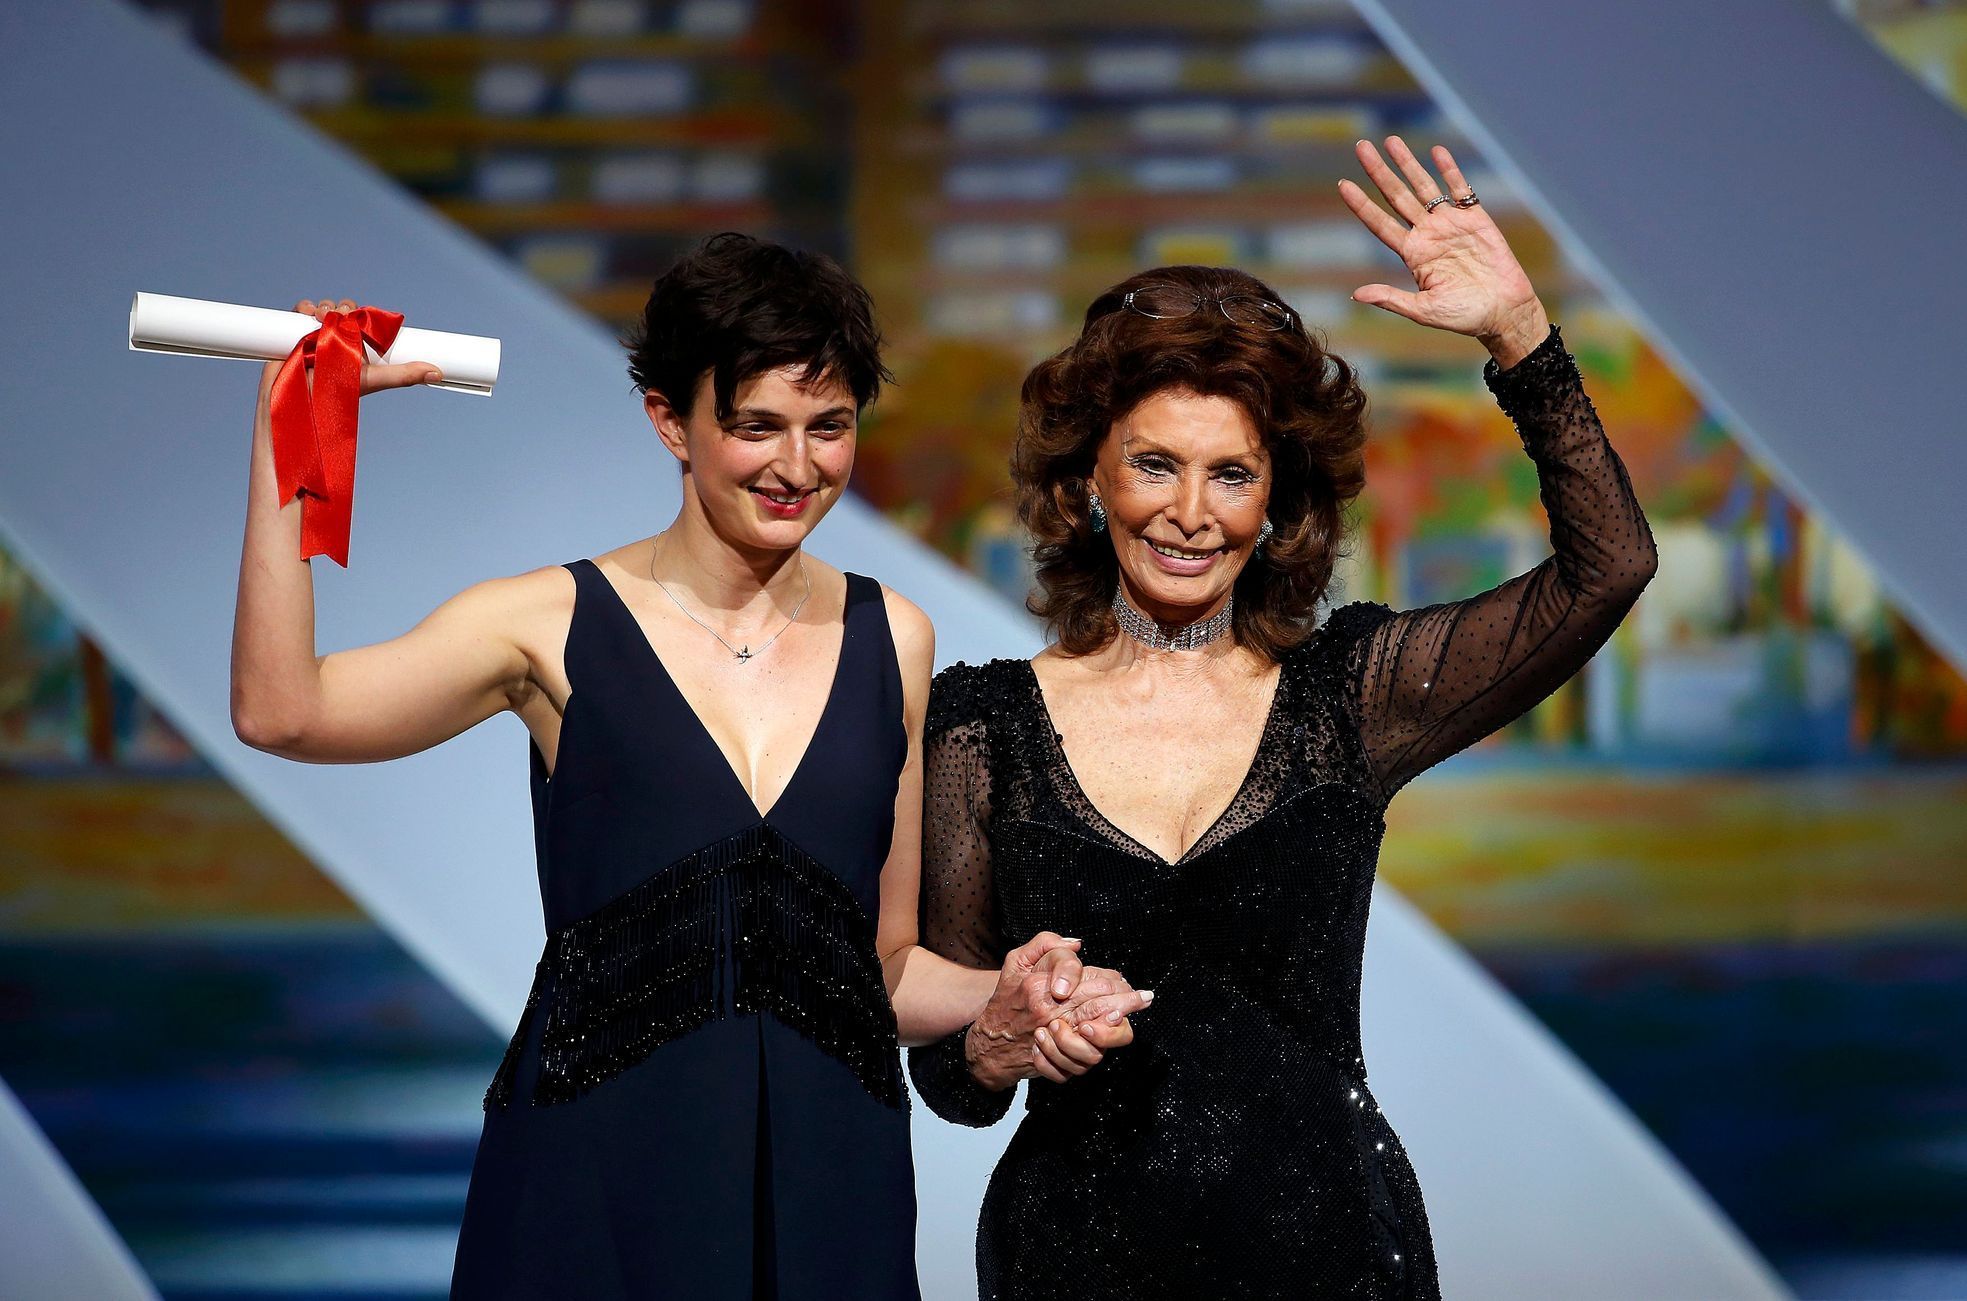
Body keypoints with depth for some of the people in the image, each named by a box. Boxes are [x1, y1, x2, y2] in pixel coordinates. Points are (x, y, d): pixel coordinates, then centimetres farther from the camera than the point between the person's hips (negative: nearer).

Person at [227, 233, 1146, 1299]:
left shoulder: (891, 640, 10)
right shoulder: (558, 625, 0)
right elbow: (280, 712, -16)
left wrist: (1008, 994, -4)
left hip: (829, 1180, 3)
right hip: (592, 1176, -3)